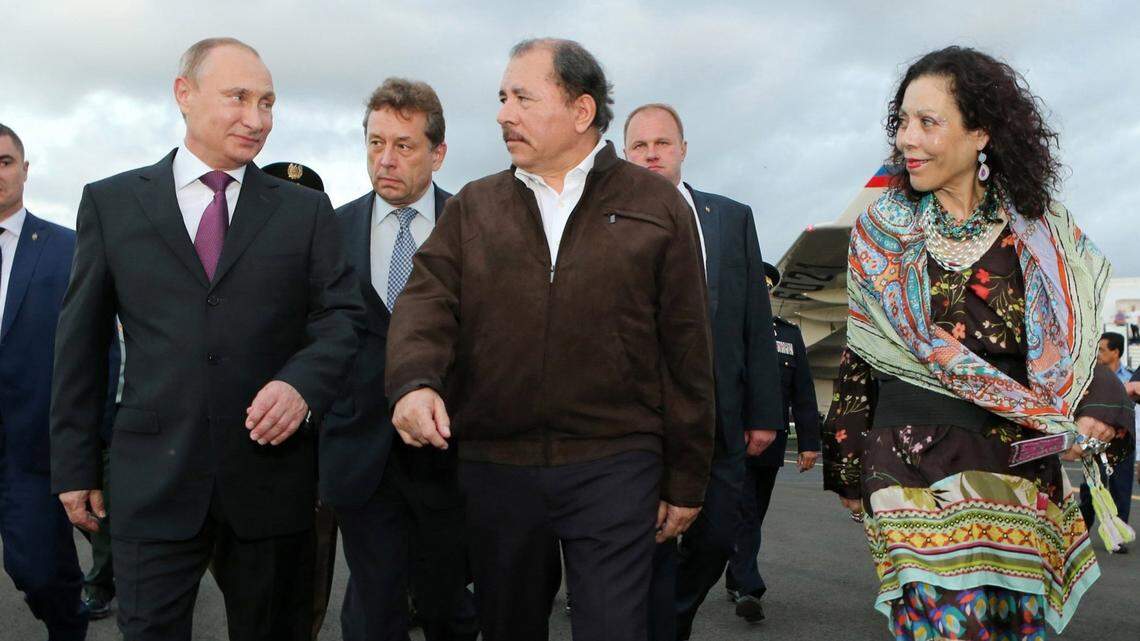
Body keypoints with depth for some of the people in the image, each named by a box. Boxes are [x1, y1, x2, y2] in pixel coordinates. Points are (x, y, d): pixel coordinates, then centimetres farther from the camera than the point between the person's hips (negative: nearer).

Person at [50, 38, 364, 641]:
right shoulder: (110, 202, 5)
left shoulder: (306, 210, 6)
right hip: (152, 478, -1)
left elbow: (343, 315, 2)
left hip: (272, 473, 1)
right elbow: (80, 338, 7)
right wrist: (74, 464, 6)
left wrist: (302, 384, -19)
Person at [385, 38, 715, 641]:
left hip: (613, 464, -3)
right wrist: (414, 380, -25)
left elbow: (687, 350, 3)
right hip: (493, 466, 3)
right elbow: (427, 300, -3)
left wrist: (685, 479, 2)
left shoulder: (656, 205, 3)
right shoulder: (472, 207, 11)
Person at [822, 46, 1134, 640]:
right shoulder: (882, 228, 1)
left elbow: (1077, 327, 12)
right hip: (920, 461, -2)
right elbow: (862, 354, 3)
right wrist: (849, 465, 3)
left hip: (1027, 470, 2)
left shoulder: (1039, 228, 4)